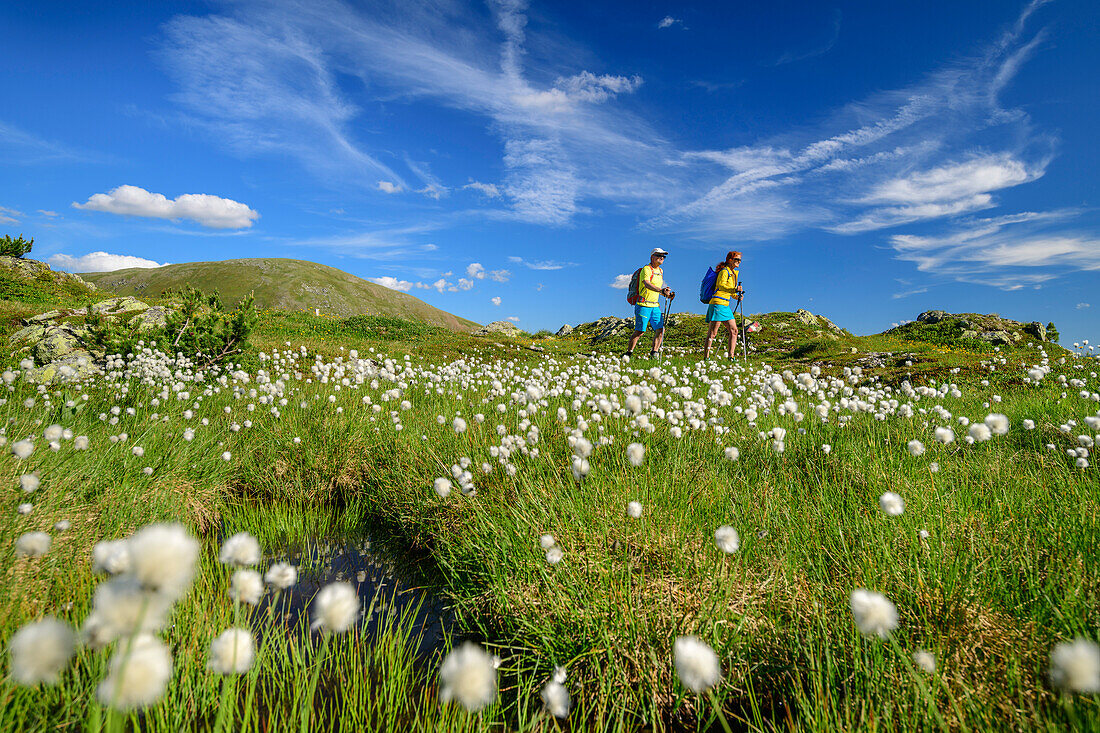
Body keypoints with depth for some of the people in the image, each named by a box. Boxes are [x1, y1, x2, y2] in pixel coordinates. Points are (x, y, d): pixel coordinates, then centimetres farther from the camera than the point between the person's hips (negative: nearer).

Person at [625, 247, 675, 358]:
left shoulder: (660, 271, 16)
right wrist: (661, 290, -42)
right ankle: (628, 353, 6)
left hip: (655, 306, 8)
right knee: (640, 331, -7)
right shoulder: (646, 269, -10)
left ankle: (654, 353, 6)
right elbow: (647, 284, -29)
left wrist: (668, 295, 9)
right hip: (643, 305, -7)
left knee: (660, 329, -2)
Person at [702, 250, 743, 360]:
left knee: (734, 330, 3)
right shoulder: (724, 271, -6)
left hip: (726, 306, 9)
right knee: (712, 333, -9)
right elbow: (721, 285, -24)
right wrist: (734, 290, -37)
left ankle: (731, 356, 6)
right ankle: (705, 358, -6)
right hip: (718, 303, -9)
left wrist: (737, 296, 9)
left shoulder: (733, 273, 21)